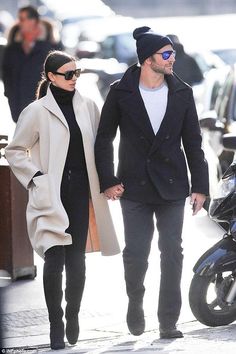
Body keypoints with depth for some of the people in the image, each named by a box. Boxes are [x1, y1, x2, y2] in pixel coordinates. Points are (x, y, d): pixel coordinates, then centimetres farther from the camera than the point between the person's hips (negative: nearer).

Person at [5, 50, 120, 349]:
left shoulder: (88, 107, 8)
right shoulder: (37, 111, -2)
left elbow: (99, 146, 16)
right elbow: (14, 151, 4)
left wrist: (100, 183, 7)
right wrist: (35, 178, -5)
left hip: (80, 193, 3)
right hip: (51, 197, -3)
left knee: (76, 258, 3)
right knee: (55, 259, -9)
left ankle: (73, 315, 20)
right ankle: (56, 323, -2)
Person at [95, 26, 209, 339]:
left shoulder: (182, 93, 4)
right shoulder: (121, 93, -2)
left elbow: (192, 142, 7)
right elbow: (104, 139, 3)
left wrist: (200, 186, 3)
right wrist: (107, 181, -4)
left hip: (172, 187, 2)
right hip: (135, 188, -2)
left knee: (172, 254, -1)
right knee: (136, 253, -2)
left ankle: (168, 322, 6)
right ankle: (135, 302, 27)